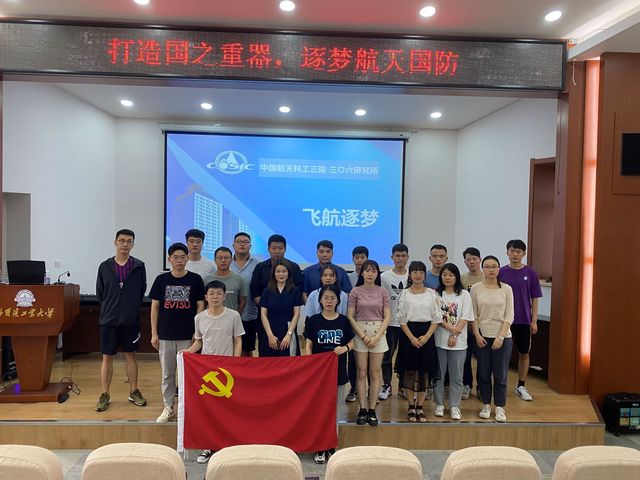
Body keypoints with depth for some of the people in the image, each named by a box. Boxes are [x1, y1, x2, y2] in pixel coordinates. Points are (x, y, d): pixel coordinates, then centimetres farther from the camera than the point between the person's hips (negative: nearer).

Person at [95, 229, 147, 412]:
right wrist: (109, 309, 9)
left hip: (131, 320, 0)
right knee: (107, 357, 6)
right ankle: (105, 395, 17)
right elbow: (99, 293, 7)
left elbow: (142, 291, 4)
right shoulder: (105, 266, -1)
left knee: (131, 356, 11)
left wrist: (133, 309, 6)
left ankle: (134, 392, 22)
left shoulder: (139, 266, -2)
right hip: (109, 320, 0)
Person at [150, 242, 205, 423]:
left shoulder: (195, 279, -2)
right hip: (165, 335, 1)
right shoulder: (161, 279, 1)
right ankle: (168, 407, 26)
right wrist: (154, 333, 1)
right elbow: (154, 307, 4)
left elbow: (200, 306, 1)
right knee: (167, 373, 11)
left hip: (188, 335, -1)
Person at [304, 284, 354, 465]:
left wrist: (345, 348, -14)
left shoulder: (343, 321, -1)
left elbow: (351, 342, 7)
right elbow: (308, 344, -1)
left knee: (334, 409, 11)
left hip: (338, 370, 1)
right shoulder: (313, 320, -4)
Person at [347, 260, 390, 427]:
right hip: (359, 333, -1)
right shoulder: (355, 291, 0)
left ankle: (372, 410, 12)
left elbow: (387, 317, 1)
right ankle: (362, 410, 11)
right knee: (361, 373, 2)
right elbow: (350, 316, -2)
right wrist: (363, 336, -10)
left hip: (378, 333, 1)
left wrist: (376, 337, -9)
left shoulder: (383, 292, 3)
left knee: (375, 373, 3)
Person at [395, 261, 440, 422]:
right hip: (409, 333, -1)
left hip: (427, 334, 1)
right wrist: (412, 337, -11)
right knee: (409, 370, 2)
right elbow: (402, 319, -2)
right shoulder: (404, 294, 0)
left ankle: (420, 407, 15)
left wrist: (426, 336, -9)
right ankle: (411, 407, 14)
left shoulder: (431, 294, 4)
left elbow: (436, 318, 2)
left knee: (424, 371, 4)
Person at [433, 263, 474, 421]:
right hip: (439, 340, 1)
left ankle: (454, 406, 15)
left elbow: (465, 317, -3)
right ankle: (439, 404, 19)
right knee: (438, 374, 7)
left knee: (456, 376, 4)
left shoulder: (464, 295, 3)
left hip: (459, 342, 0)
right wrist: (451, 328, -15)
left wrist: (455, 335, -12)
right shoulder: (436, 294, 4)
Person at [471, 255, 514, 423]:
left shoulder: (506, 289, -1)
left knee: (500, 374, 5)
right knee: (483, 373, 9)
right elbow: (473, 315, 0)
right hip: (482, 336, 1)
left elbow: (509, 316, -3)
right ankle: (486, 405, 23)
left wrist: (500, 337, -11)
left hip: (502, 336, 0)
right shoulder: (476, 288, -1)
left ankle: (500, 408, 18)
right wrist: (477, 335, -8)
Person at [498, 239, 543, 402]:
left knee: (524, 353, 10)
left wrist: (534, 321, -2)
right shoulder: (501, 272, -2)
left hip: (524, 320, 1)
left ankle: (521, 386, 24)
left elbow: (534, 298, 1)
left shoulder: (530, 273, -1)